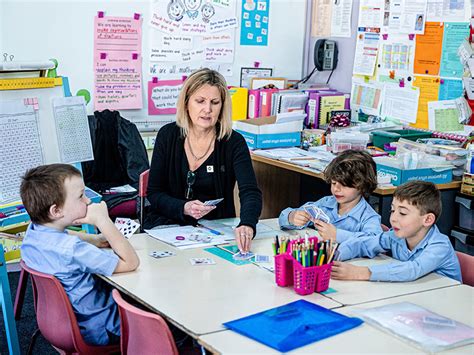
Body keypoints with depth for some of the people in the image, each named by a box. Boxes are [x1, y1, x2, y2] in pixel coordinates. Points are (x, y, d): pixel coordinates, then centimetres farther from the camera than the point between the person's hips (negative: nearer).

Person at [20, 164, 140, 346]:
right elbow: (130, 263, -30)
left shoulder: (33, 231, -9)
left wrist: (95, 239, -2)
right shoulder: (72, 249, -35)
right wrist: (103, 221, -28)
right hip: (97, 332, -8)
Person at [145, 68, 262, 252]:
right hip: (169, 223, 0)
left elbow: (251, 192, -21)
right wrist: (184, 208, -21)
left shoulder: (233, 142, -7)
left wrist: (247, 225, -43)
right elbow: (154, 193, 0)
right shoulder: (168, 135, -1)